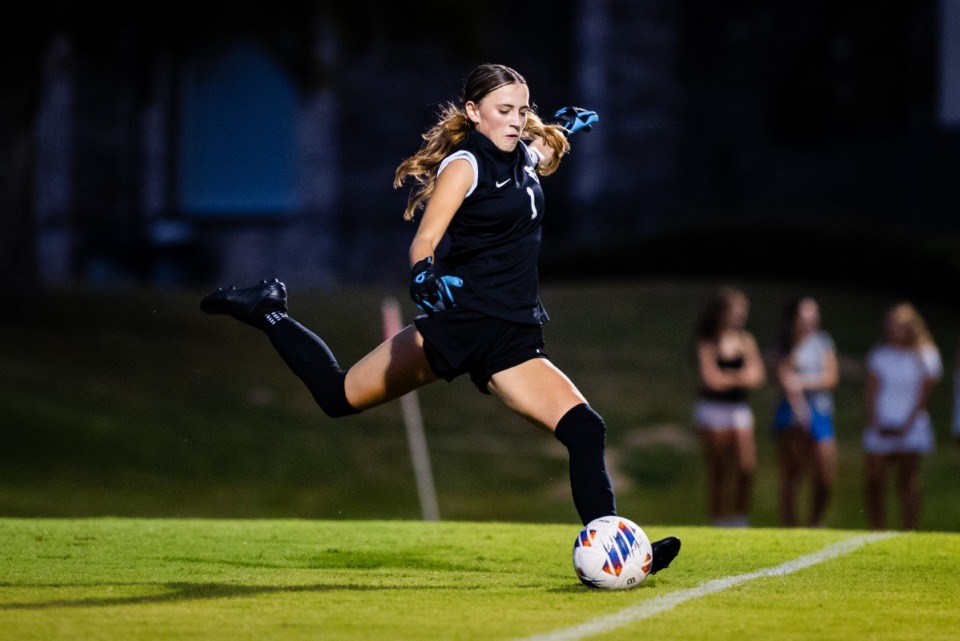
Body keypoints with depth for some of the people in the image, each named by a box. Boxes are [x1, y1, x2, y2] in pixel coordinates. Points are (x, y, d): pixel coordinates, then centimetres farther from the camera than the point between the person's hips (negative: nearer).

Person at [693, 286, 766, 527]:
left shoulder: (746, 340, 9)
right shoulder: (708, 342, -5)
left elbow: (758, 376, 2)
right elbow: (710, 378, -15)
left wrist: (728, 378, -14)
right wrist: (741, 376, -8)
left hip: (740, 408, 4)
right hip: (712, 410, -4)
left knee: (747, 467, -8)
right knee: (718, 472, -2)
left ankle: (741, 518, 1)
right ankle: (718, 520, 3)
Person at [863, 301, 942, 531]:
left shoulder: (925, 355, 2)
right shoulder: (879, 354, 10)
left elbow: (924, 393, -2)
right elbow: (872, 391, 7)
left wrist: (907, 424, -10)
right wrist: (874, 423, -5)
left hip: (911, 426, -3)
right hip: (880, 427, 3)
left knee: (907, 481, -8)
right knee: (874, 481, -4)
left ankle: (907, 533, -8)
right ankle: (876, 532, 1)